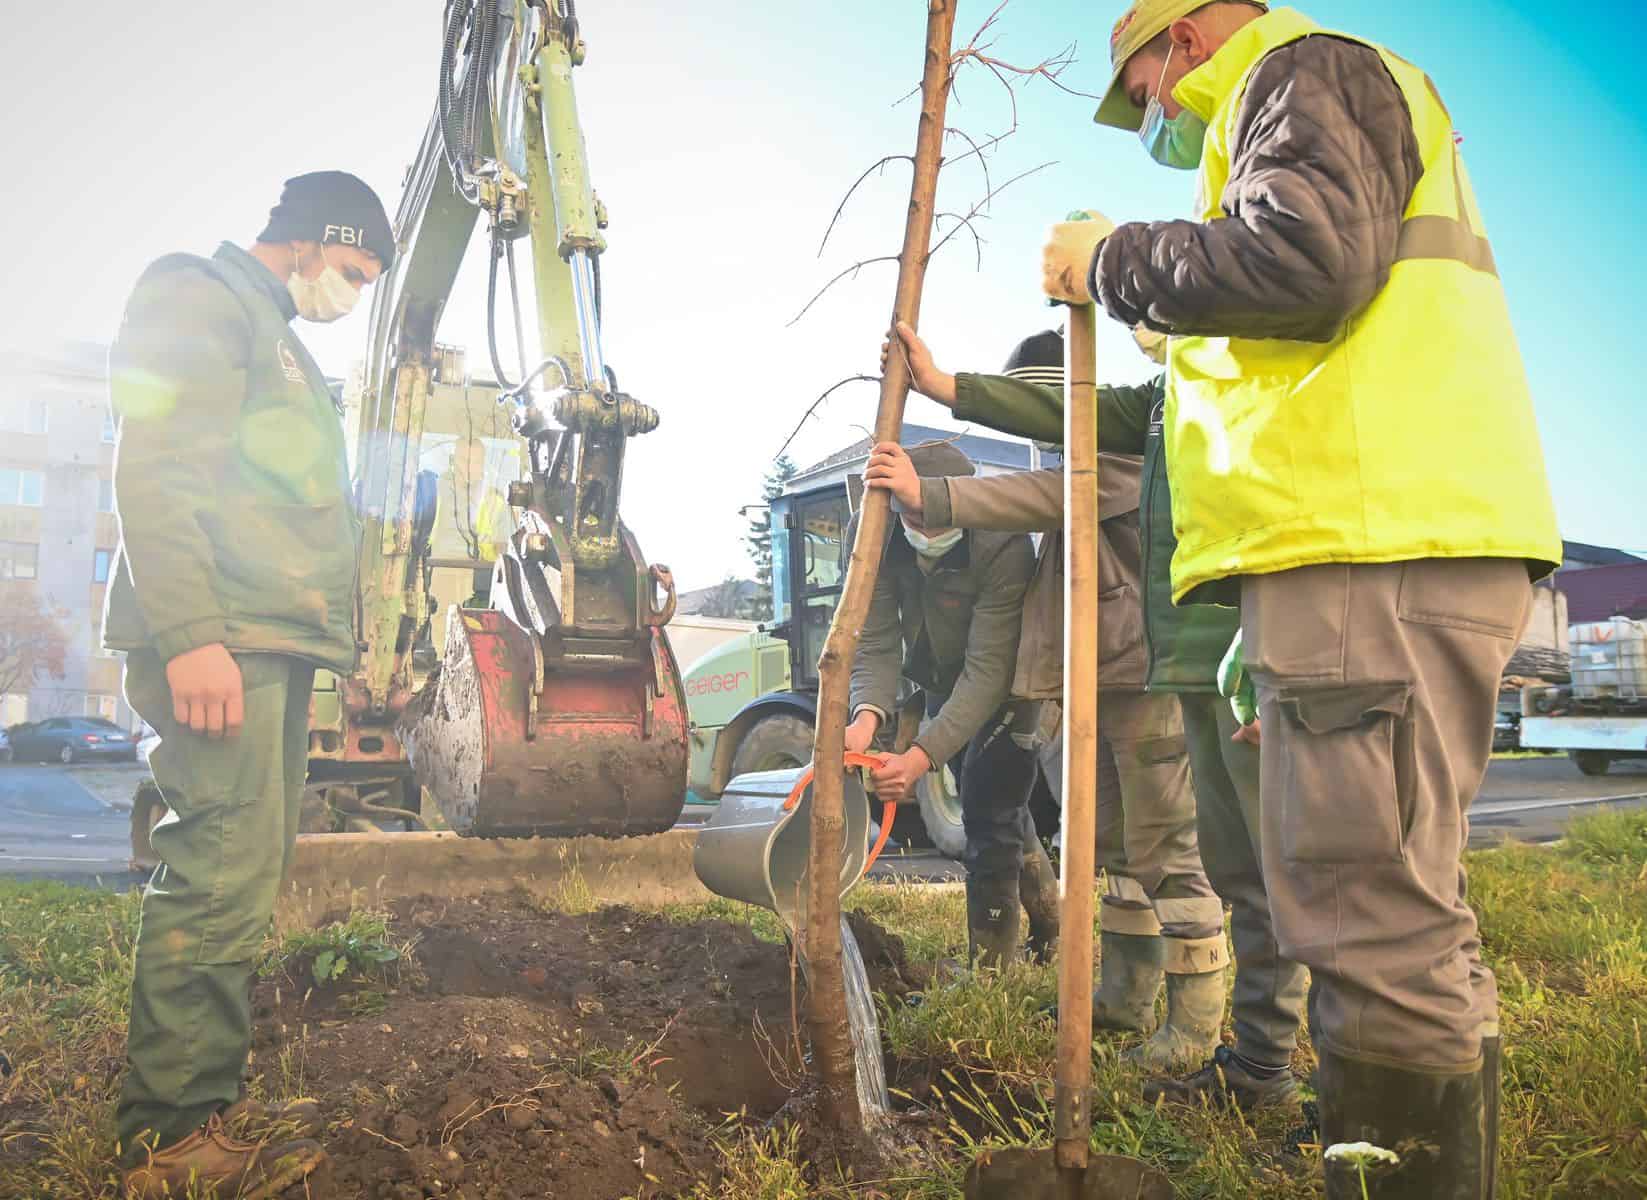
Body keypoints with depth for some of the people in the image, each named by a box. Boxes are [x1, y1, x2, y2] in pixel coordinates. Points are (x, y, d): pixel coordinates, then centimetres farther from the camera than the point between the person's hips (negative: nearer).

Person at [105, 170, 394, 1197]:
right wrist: (189, 636, -23)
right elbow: (154, 472, -14)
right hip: (218, 643, -10)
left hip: (274, 648, 10)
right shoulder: (200, 297, -1)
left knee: (246, 878, 10)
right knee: (222, 880, -12)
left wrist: (329, 638, 23)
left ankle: (202, 1111, 17)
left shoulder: (280, 341, 28)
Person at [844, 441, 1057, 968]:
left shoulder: (1004, 547, -38)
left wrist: (924, 755, -51)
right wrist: (867, 715, -47)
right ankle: (1051, 926, 43)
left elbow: (987, 670, -40)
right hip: (942, 682, 6)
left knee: (989, 814, -13)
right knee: (992, 809, 20)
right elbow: (875, 642, -26)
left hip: (1003, 684, -5)